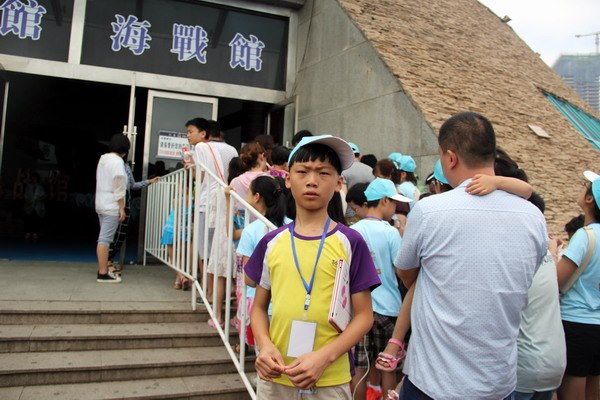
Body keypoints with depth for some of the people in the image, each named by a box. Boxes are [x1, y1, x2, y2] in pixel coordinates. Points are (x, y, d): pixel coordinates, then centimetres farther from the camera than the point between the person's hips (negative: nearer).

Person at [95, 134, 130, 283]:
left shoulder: (103, 159, 13)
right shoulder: (117, 161, -13)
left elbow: (104, 182, 14)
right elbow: (118, 187, -17)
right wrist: (122, 208, -14)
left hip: (101, 204, 9)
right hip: (111, 206, -9)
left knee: (103, 238, 13)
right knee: (105, 239, -9)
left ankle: (103, 269, 18)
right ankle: (103, 273, -8)